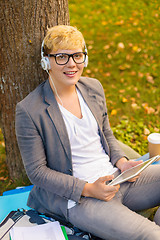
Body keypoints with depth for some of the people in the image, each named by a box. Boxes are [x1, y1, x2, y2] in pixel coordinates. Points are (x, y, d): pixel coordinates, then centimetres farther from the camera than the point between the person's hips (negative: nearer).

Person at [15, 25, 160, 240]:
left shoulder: (94, 88, 7)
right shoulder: (29, 110, -12)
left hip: (116, 177, 7)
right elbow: (37, 171, -9)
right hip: (77, 199, -6)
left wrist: (122, 162, -3)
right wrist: (87, 189, -18)